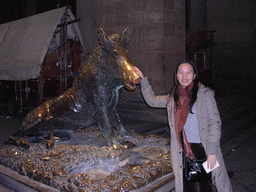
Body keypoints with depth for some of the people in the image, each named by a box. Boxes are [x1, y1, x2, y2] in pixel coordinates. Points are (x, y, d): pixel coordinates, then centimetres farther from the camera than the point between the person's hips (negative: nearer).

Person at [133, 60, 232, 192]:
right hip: (185, 150, 4)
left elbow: (215, 123, -8)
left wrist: (212, 151, -15)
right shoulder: (173, 98, 10)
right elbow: (152, 100, 22)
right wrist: (143, 80, 13)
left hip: (204, 150, -4)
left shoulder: (205, 94, -5)